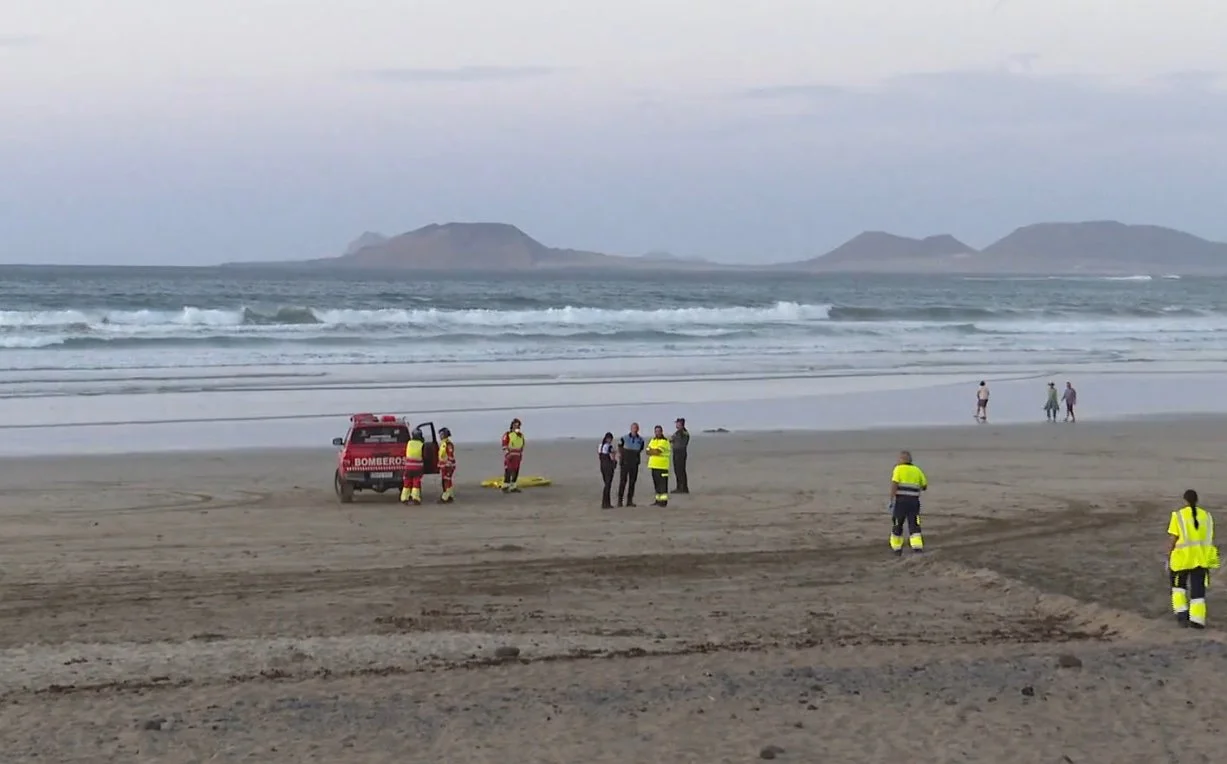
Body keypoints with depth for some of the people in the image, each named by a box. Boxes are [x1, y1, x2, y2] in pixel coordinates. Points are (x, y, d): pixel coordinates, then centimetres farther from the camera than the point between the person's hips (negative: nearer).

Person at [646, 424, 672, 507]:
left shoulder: (664, 441, -7)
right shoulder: (653, 440, 18)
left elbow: (657, 451, -18)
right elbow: (648, 452, 10)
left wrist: (651, 451, -1)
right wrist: (654, 451, -8)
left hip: (662, 465, -8)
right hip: (654, 465, 8)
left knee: (663, 484, -9)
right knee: (656, 483, 11)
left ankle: (664, 500, -11)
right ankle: (658, 500, 17)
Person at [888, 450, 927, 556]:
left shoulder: (898, 469, -1)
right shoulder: (917, 470, 12)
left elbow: (894, 485, -13)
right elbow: (925, 486, 20)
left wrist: (891, 501, -14)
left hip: (900, 501, -3)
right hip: (914, 502, 3)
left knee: (897, 525, 14)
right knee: (914, 527, -3)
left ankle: (897, 549, 23)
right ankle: (918, 549, -20)